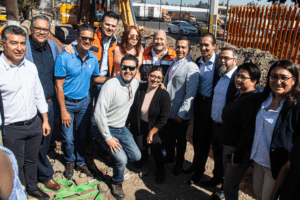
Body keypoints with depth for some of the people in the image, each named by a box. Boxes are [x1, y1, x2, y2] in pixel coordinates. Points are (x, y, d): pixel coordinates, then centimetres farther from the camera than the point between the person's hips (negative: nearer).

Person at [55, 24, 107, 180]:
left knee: (82, 135, 15)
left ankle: (81, 162, 36)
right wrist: (63, 111, -16)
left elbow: (95, 78, 13)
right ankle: (70, 162, 33)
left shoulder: (93, 58, -2)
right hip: (67, 102, -4)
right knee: (68, 138, 5)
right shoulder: (64, 57, -17)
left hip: (84, 101, 4)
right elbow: (59, 86, -15)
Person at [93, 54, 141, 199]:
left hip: (121, 128, 7)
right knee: (121, 160, -19)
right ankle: (116, 182, 13)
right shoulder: (111, 86, -25)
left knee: (136, 157, 4)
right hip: (104, 128, -7)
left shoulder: (135, 83, -1)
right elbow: (99, 114, -25)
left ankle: (114, 153, 33)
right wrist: (108, 138, -20)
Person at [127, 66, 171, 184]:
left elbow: (163, 119, -14)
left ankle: (160, 170, 25)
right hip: (138, 125, 2)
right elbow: (132, 108, -4)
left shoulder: (164, 95, -18)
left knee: (155, 149, -6)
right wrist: (129, 123, -1)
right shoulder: (139, 88, -14)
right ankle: (143, 159, 46)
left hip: (154, 127, -2)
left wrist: (151, 133, -11)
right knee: (141, 147, 7)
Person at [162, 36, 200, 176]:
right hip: (168, 109, 7)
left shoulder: (191, 67, -18)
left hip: (181, 113, -6)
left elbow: (191, 94, -21)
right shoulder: (174, 63, 7)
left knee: (180, 139, 15)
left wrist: (181, 113, -20)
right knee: (168, 136, 21)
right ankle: (169, 157, 46)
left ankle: (179, 163, 37)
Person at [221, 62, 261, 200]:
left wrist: (237, 155, -21)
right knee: (228, 178, 24)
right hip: (228, 147, 10)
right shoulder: (240, 95, 7)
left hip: (240, 150, -9)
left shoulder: (251, 99, -23)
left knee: (230, 187, 4)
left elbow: (248, 131, -26)